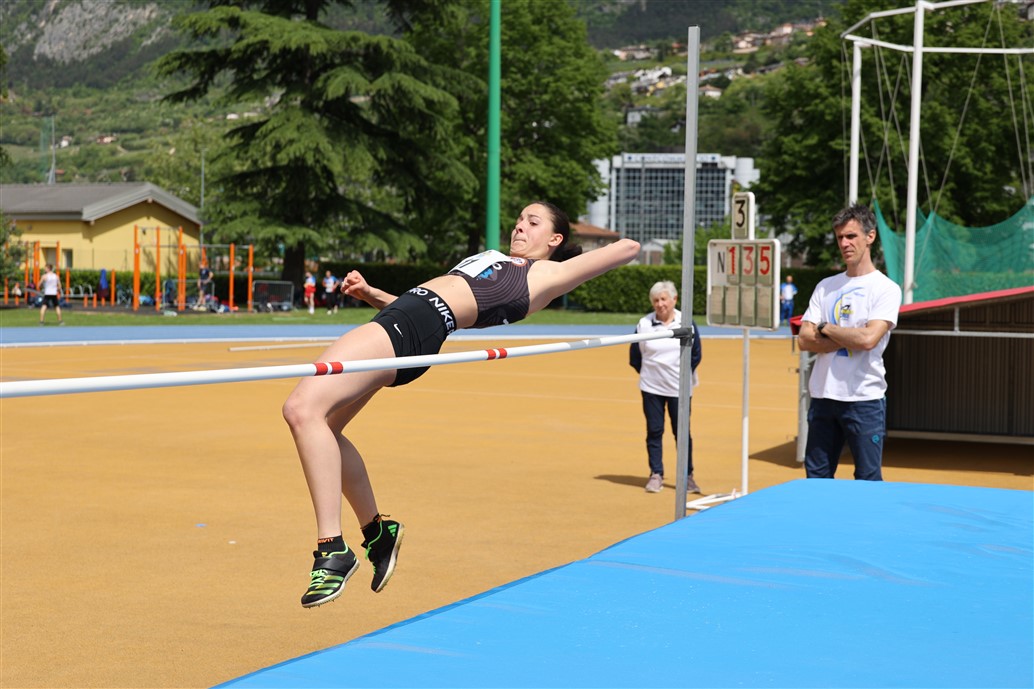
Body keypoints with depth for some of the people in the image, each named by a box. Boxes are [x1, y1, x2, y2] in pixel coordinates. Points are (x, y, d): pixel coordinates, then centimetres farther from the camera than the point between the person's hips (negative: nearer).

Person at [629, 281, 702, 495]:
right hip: (651, 388, 1)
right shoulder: (644, 323, -2)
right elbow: (634, 355, 7)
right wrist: (647, 373, 9)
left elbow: (696, 354, 4)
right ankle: (656, 475, 12)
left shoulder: (687, 323, -2)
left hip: (679, 388, -1)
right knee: (654, 431, 3)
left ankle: (687, 476, 13)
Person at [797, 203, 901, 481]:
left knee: (868, 483, -1)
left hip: (865, 399, -5)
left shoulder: (886, 289, -3)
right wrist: (848, 341, -10)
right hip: (823, 396, 5)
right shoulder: (825, 287, 13)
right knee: (816, 480, 8)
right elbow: (805, 340, 4)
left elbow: (868, 339, -18)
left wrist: (825, 328, -4)